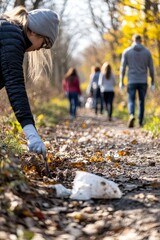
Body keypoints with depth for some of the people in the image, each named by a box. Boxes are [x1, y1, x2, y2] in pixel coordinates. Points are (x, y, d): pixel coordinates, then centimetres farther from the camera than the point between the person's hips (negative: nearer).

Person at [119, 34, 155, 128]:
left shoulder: (127, 51, 1)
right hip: (143, 81, 1)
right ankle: (141, 122, 13)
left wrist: (121, 81, 4)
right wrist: (153, 81, 9)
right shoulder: (147, 52, 3)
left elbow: (123, 67, -1)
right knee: (142, 101, 11)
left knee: (131, 101, 2)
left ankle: (132, 115, -25)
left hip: (132, 81, -1)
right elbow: (151, 68, 3)